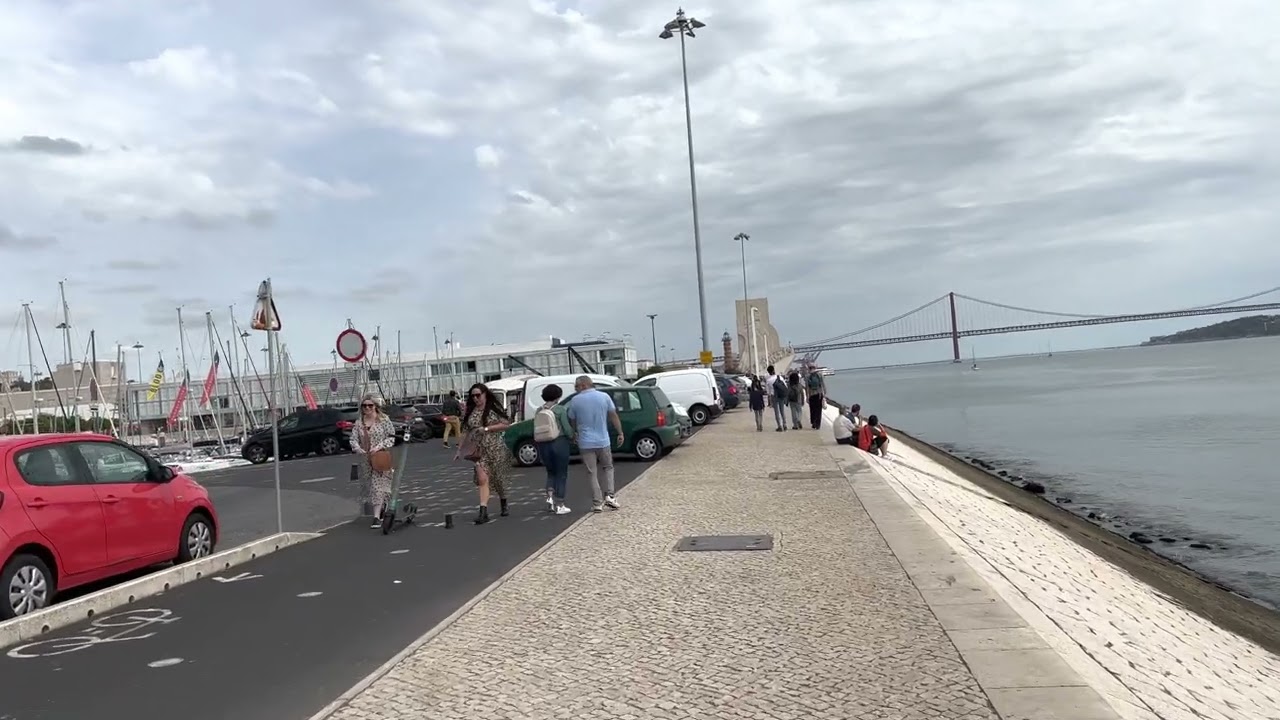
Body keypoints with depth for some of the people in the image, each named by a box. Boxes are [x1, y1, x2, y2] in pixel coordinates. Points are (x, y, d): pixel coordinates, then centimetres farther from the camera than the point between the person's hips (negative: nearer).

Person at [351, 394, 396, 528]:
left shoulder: (384, 420, -3)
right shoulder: (358, 422, 7)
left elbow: (391, 437, -5)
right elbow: (353, 438, 3)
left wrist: (379, 447, -18)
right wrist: (358, 449, -18)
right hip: (365, 460, 5)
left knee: (378, 486, -9)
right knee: (370, 485, 13)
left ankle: (377, 517, -9)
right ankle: (382, 507, 34)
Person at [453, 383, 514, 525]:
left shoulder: (494, 408, -4)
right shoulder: (470, 412, 7)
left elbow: (506, 425, -9)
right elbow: (468, 433, 13)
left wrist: (486, 429, -15)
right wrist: (460, 449, 10)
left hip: (495, 448, -2)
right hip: (479, 450, 2)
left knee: (499, 479, 10)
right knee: (482, 479, -13)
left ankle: (504, 506, 33)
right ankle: (483, 512, -16)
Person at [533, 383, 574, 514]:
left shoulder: (539, 411, 4)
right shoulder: (560, 409, -10)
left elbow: (537, 432, 5)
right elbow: (567, 429, -11)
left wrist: (541, 445, 13)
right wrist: (572, 435, 10)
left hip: (543, 445, 5)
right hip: (559, 443, -5)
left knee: (551, 472, 21)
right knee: (561, 474, 6)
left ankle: (550, 497, 4)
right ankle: (559, 505, 6)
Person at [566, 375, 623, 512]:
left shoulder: (575, 401, -5)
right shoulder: (604, 396, -2)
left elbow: (572, 421, 6)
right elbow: (613, 416, 0)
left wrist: (575, 433, 24)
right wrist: (620, 433, 7)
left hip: (585, 443, -1)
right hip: (603, 441, 1)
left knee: (592, 473, 7)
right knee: (608, 468, 20)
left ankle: (597, 503, 5)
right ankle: (609, 495, 6)